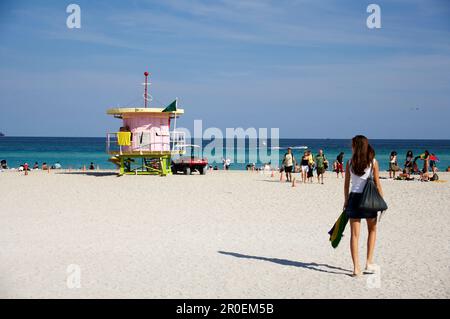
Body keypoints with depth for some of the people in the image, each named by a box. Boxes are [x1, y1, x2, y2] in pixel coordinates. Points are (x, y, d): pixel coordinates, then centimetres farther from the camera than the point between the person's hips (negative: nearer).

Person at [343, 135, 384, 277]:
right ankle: (369, 263, 16)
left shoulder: (350, 162, -1)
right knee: (372, 230, 20)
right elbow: (377, 184, -4)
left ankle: (356, 267, 3)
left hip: (353, 198, 1)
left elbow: (346, 184, 3)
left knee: (355, 234, 5)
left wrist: (346, 201, 14)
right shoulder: (373, 162, -5)